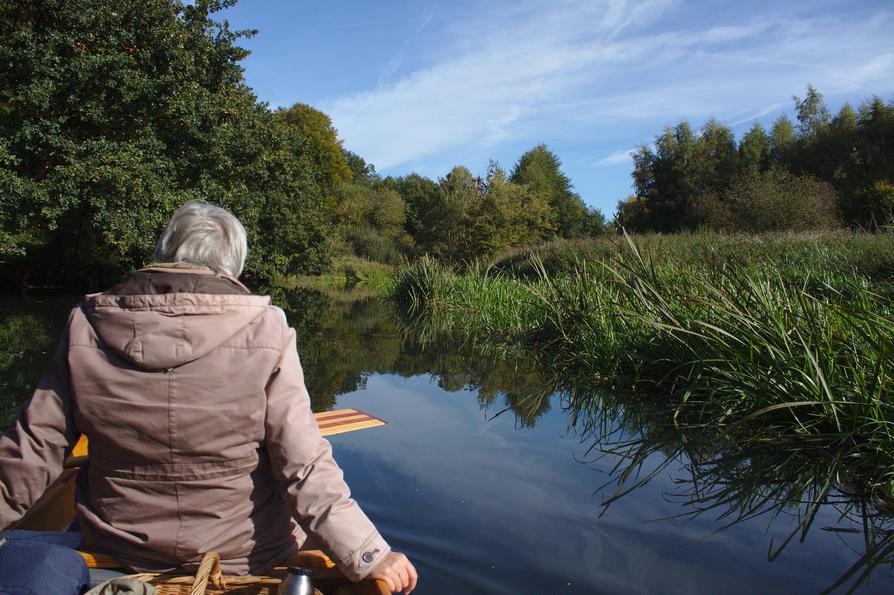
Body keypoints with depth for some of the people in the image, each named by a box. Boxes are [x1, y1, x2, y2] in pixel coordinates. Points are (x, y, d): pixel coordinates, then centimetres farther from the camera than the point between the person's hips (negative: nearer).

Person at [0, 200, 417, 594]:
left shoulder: (85, 328, -11)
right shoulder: (265, 334, -19)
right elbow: (304, 466, -23)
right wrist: (370, 556, -16)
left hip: (119, 555, 3)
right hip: (242, 557, -2)